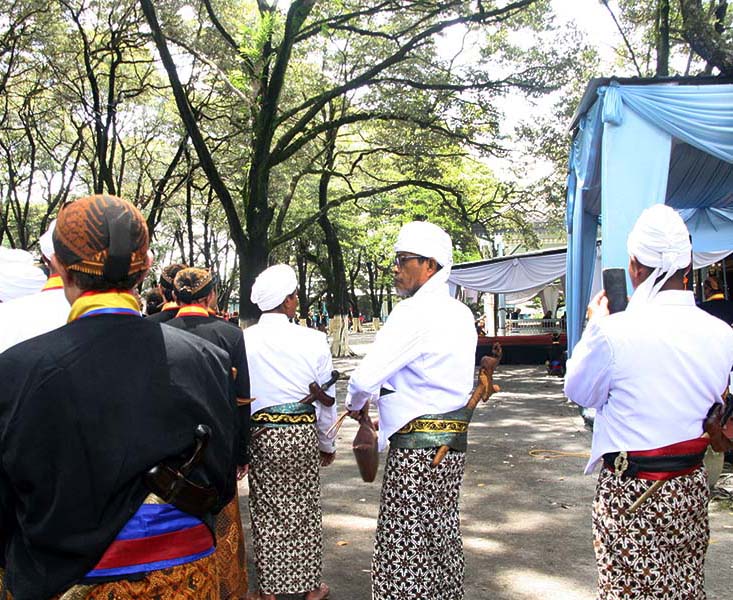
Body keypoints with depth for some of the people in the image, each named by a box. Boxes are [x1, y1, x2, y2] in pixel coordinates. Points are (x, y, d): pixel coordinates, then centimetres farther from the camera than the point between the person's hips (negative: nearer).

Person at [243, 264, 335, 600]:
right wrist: (327, 444, 13)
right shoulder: (313, 340, -9)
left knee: (266, 513, 12)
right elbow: (326, 399, -1)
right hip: (303, 434, 0)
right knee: (305, 511, 13)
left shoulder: (241, 340, -7)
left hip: (260, 435, 0)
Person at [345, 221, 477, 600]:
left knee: (403, 544, -1)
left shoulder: (414, 312, -16)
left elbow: (366, 377, -19)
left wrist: (355, 404, 3)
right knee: (442, 536, 17)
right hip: (453, 442, 9)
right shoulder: (461, 314, 12)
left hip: (416, 445, -9)